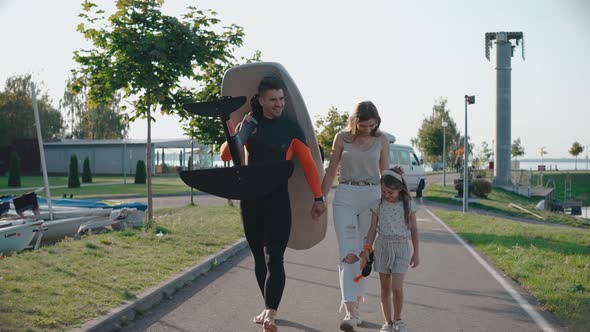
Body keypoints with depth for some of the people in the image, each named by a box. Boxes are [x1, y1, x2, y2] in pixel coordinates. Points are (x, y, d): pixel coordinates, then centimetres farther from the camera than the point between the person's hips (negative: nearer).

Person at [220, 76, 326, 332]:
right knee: (259, 258, 11)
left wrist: (318, 198, -3)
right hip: (251, 198, 3)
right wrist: (241, 134, -16)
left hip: (278, 198, -3)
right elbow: (225, 155, 1)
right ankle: (269, 308, 25)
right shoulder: (250, 124, 5)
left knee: (274, 258, -14)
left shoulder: (291, 129, -1)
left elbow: (308, 164, 0)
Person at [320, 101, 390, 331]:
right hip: (345, 197, -1)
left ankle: (355, 307, 20)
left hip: (372, 198, 1)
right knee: (348, 254, -12)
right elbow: (331, 172, 8)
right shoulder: (342, 138, 1)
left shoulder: (381, 140, 4)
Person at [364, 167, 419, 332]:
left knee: (397, 288, -10)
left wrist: (416, 253, 4)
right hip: (382, 246, 2)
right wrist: (367, 248, -3)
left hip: (401, 246, -2)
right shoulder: (378, 204, 1)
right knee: (385, 288, 6)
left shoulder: (408, 205, -2)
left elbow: (413, 230, 3)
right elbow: (373, 229, 4)